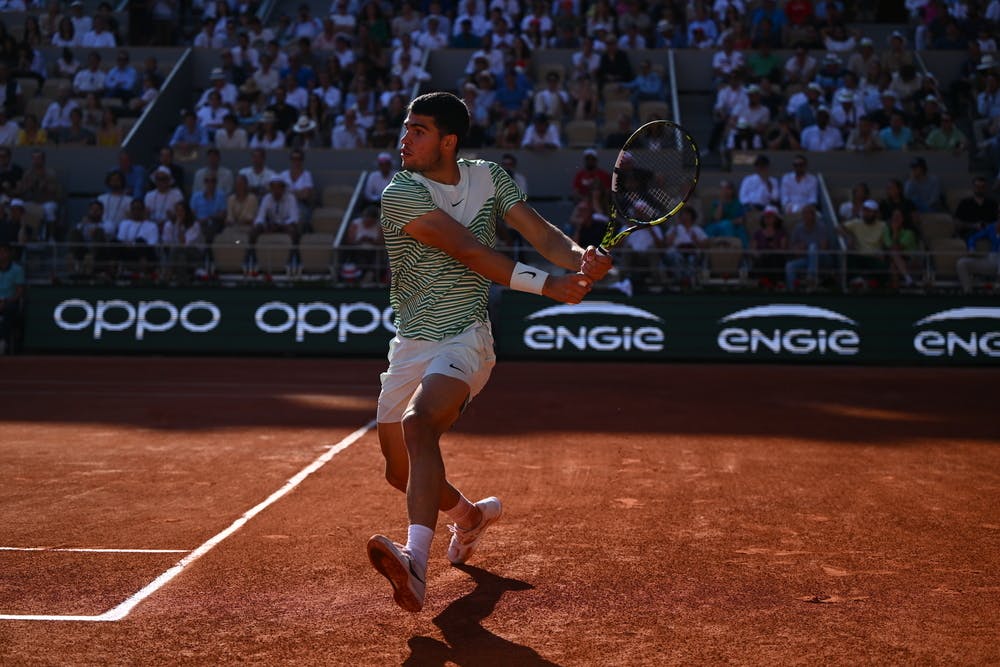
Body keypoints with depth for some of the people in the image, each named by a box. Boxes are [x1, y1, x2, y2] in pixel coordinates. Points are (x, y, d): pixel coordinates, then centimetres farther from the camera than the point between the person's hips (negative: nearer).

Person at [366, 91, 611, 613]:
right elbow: (467, 250, -20)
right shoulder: (401, 193, -9)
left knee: (419, 424, -32)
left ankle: (416, 562, -45)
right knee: (401, 473, 13)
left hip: (466, 340, -2)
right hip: (410, 348, 2)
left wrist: (580, 257, -30)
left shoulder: (489, 177, 3)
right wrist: (546, 285, -29)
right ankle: (471, 515, 45)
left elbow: (540, 233, -6)